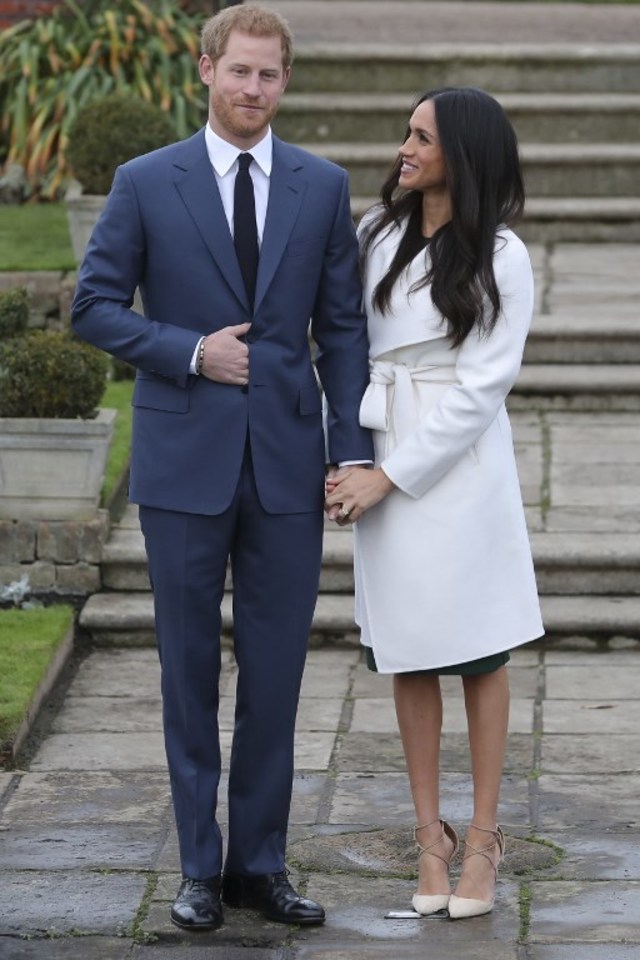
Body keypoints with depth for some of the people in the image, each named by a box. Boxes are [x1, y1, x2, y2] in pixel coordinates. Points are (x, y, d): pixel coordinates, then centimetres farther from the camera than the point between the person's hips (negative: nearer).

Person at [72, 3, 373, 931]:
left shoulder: (323, 186, 5)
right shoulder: (146, 184, 0)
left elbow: (342, 325, 6)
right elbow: (95, 305, 0)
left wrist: (353, 449, -1)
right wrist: (191, 352, -12)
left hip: (287, 464, 2)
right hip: (184, 463, -1)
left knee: (276, 668, 5)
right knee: (190, 666, 6)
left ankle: (260, 862, 16)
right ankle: (201, 865, 16)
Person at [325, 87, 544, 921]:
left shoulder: (501, 259, -8)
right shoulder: (375, 234, 5)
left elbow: (480, 388, -12)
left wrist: (390, 477, -14)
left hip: (460, 464, -4)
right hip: (380, 459, 4)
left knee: (478, 650, 4)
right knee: (409, 652, 7)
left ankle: (483, 836, 12)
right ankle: (430, 834, 15)